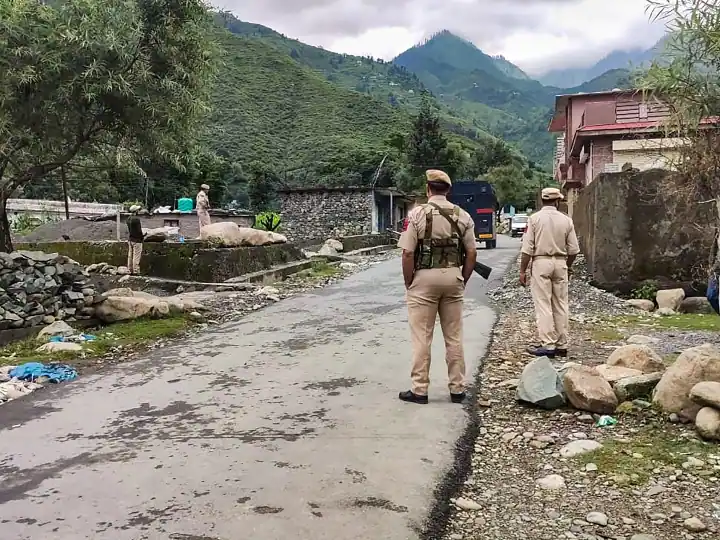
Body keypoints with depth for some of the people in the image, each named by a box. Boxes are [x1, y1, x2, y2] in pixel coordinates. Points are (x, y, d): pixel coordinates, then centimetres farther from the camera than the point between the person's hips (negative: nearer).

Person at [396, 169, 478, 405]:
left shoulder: (418, 213, -7)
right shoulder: (462, 215, 3)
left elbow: (408, 253, -11)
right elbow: (471, 253, 1)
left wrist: (408, 282, 0)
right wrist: (462, 280, 12)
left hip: (424, 278, -3)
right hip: (453, 277, 4)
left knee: (421, 337, 4)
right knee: (454, 337, 11)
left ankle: (420, 390, 9)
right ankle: (457, 389, 17)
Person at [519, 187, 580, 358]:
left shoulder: (534, 218, -5)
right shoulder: (566, 220, 3)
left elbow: (527, 248, -9)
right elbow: (573, 250, 5)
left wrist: (523, 271, -3)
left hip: (540, 263, -3)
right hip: (560, 263, 3)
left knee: (543, 305, -1)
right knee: (560, 305, 9)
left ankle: (548, 345, -3)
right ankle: (562, 345, 14)